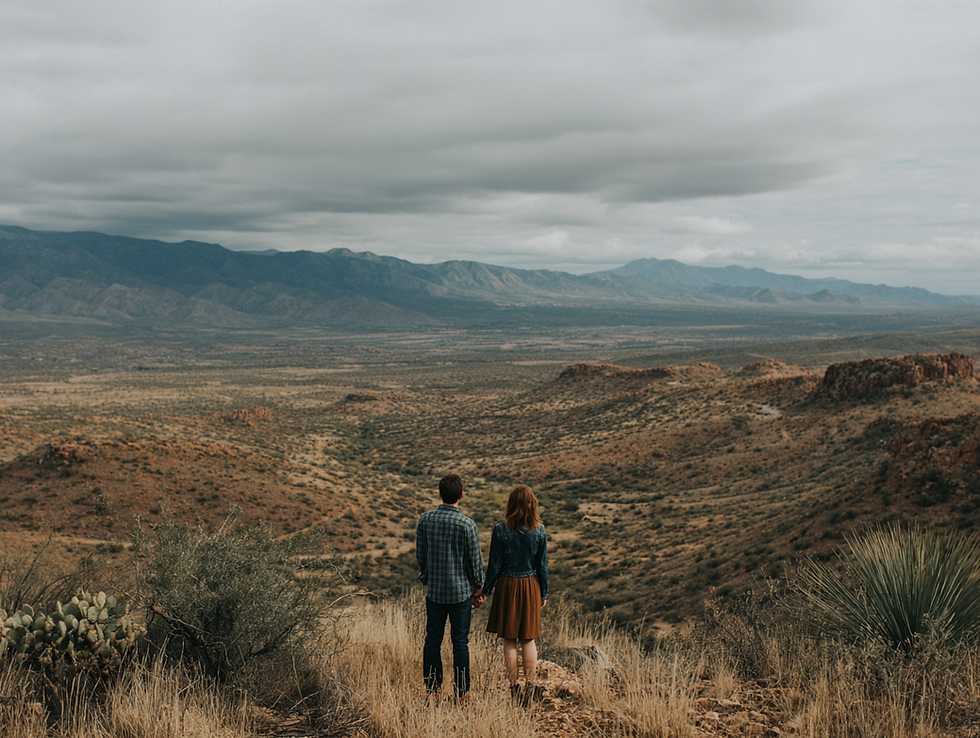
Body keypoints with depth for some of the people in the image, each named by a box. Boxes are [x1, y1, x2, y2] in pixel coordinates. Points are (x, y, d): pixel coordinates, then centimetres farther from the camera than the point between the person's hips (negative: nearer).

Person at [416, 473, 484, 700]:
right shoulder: (467, 524, -15)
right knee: (460, 641, 7)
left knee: (433, 639, 12)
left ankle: (431, 688, 18)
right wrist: (478, 588, 5)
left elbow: (420, 554, 4)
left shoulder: (425, 520, -5)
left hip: (434, 590, 3)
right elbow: (475, 559, -8)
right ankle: (461, 691, 14)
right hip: (461, 591, -3)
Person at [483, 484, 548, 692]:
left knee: (509, 640, 8)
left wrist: (486, 590, 5)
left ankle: (513, 686, 10)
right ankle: (530, 684, 12)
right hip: (530, 587, 2)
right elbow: (542, 565, 0)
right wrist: (543, 593, 10)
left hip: (507, 585, -2)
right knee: (528, 639, 12)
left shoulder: (501, 530, -13)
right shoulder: (539, 531, -7)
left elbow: (494, 565, -8)